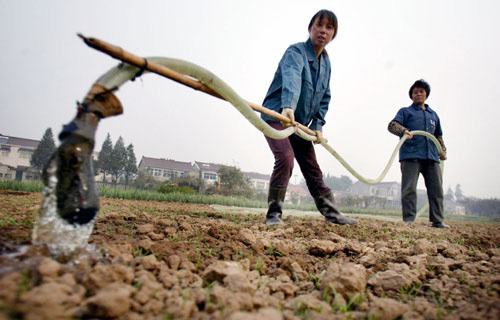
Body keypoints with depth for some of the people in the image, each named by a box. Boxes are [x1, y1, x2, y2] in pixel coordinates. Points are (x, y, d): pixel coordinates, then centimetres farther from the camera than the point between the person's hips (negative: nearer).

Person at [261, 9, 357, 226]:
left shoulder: (326, 63, 11)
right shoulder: (296, 51, -13)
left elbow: (325, 98, 13)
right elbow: (291, 79, -35)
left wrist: (318, 126, 0)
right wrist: (287, 107, -54)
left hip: (300, 124, 7)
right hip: (276, 117, -7)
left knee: (313, 169, 9)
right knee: (285, 158, -26)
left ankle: (330, 212, 19)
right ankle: (273, 214, -16)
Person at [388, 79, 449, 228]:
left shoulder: (433, 114, 28)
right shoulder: (406, 111, 13)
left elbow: (439, 136, 32)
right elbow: (392, 125, -5)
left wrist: (443, 150, 17)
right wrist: (404, 131, -25)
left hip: (431, 156, 5)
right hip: (411, 155, -5)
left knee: (436, 189, 4)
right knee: (409, 189, -8)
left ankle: (437, 221, 11)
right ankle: (409, 219, -4)